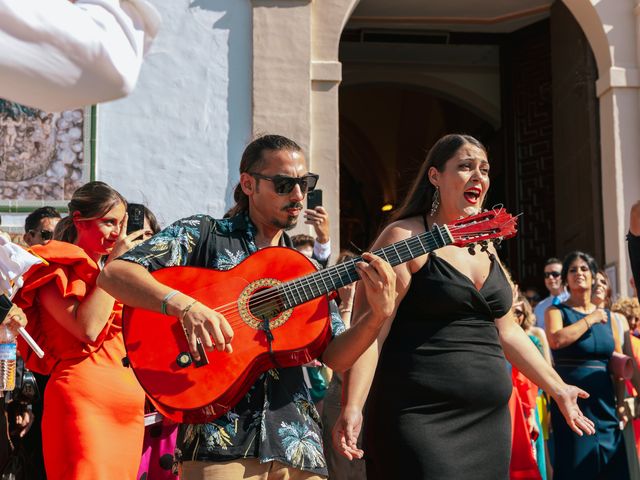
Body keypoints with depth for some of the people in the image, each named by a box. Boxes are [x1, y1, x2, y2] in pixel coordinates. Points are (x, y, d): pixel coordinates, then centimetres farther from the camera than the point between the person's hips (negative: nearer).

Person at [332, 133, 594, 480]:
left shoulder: (485, 247, 15)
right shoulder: (405, 237, -7)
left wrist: (557, 388, 21)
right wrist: (352, 407, -27)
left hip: (490, 422, 7)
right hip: (421, 421, -7)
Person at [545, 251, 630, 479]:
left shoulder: (607, 316, 13)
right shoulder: (556, 311, 1)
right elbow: (556, 340, -21)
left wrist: (621, 403, 3)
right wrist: (590, 319, -10)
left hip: (605, 403, 4)